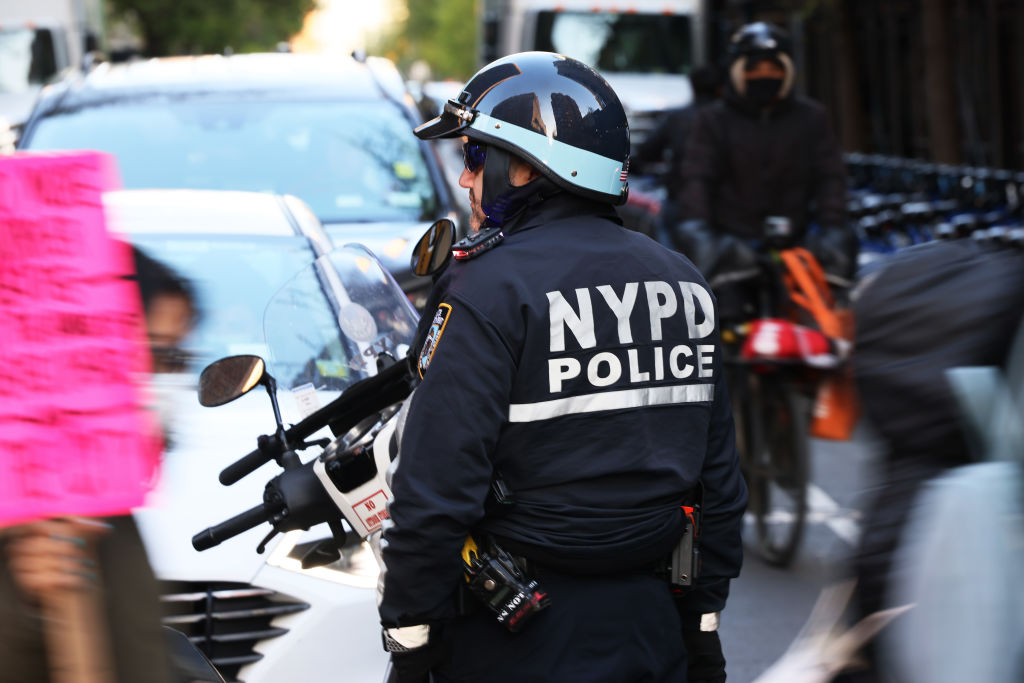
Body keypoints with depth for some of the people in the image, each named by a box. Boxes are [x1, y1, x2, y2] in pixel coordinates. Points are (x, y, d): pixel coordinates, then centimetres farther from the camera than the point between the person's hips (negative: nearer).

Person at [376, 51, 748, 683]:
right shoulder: (683, 282, 8)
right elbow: (719, 481, 12)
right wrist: (703, 623, 19)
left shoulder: (489, 288, -14)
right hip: (653, 626, 6)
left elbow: (436, 486, -18)